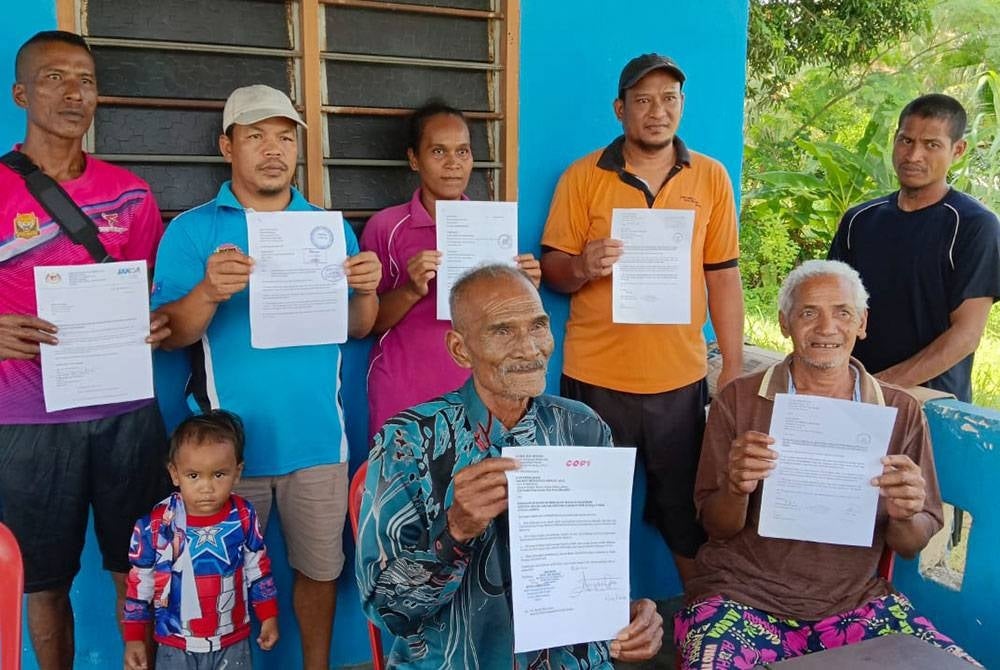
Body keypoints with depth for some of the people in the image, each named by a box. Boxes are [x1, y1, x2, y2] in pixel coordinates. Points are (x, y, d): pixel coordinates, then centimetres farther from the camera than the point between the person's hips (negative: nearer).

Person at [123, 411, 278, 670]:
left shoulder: (244, 517, -12)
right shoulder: (155, 525, -17)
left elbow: (258, 570, 2)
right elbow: (140, 583, -4)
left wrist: (268, 617, 5)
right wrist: (134, 639, -1)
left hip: (232, 643, 1)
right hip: (176, 646, -1)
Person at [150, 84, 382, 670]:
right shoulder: (191, 231, 0)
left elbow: (357, 330, 4)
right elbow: (170, 336, -7)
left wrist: (367, 291, -17)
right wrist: (208, 292, -27)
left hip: (316, 439, 2)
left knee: (320, 569, 12)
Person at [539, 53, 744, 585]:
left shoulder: (710, 177, 6)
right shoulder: (582, 176, 0)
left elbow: (723, 277, 6)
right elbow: (551, 268, 1)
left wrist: (734, 367, 3)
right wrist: (581, 267, -21)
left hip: (680, 378, 1)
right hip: (595, 377, -1)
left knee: (690, 511, 11)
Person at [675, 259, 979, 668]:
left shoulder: (900, 412, 1)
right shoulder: (737, 401, -4)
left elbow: (912, 546, 6)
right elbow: (716, 527, -1)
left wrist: (905, 516, -17)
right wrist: (737, 489, -23)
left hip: (855, 601, 3)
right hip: (743, 598, -3)